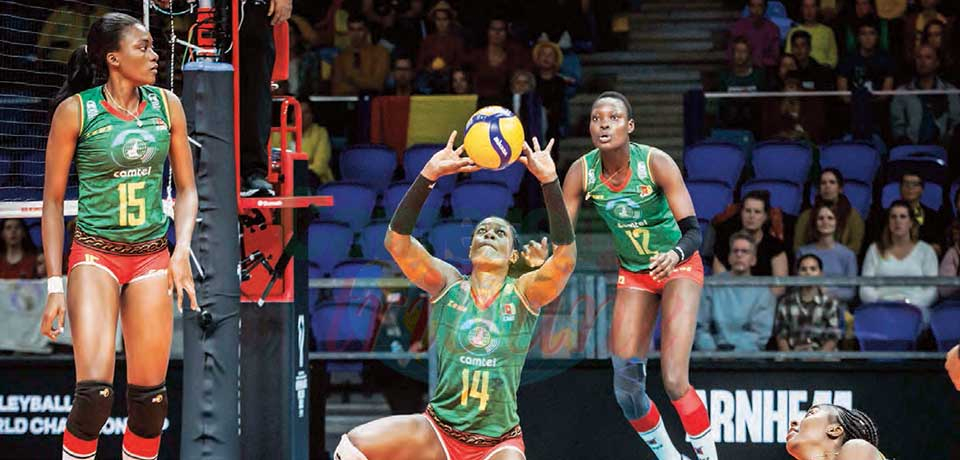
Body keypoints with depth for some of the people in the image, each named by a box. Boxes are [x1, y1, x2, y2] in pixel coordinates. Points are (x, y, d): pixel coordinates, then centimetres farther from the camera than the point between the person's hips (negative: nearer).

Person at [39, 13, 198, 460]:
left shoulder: (167, 105, 4)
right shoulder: (75, 111, -6)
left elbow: (186, 189, 11)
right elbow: (53, 200, -1)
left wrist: (182, 253, -6)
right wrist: (55, 284, -6)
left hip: (152, 256, 4)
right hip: (95, 254, -4)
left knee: (150, 397, 0)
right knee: (94, 392, -18)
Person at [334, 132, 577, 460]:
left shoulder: (523, 294, -1)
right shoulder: (448, 284, 2)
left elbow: (565, 258, -20)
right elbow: (396, 241, -11)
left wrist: (549, 181, -26)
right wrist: (428, 175, -23)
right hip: (438, 431, 2)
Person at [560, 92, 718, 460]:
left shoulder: (656, 163, -24)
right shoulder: (582, 172, -15)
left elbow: (693, 230, -27)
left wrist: (676, 254, -48)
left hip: (678, 266, -4)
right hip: (633, 273, 4)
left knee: (674, 382, -19)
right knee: (626, 388, -1)